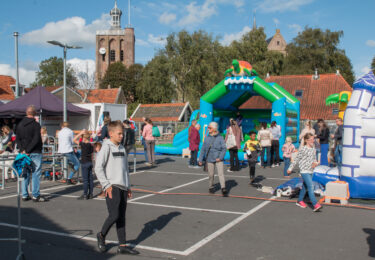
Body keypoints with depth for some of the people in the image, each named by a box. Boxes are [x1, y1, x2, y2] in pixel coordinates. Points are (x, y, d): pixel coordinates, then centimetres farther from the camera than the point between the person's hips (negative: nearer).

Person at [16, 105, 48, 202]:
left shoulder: (20, 125, 9)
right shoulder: (36, 125, -10)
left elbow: (17, 139, 6)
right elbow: (36, 140, -18)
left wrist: (22, 149, -1)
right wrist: (28, 150, -12)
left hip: (24, 153, 6)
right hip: (35, 153, -6)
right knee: (36, 174, -1)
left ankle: (24, 195, 15)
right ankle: (36, 196, -1)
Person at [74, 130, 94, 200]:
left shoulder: (83, 145, -14)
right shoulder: (91, 145, 7)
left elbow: (74, 140, -10)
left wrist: (80, 133, -10)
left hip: (84, 163, -7)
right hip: (90, 163, 7)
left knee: (85, 179, -3)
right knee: (90, 178, 9)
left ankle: (85, 195, 1)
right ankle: (90, 194, 15)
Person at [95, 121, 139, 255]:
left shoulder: (122, 148, 15)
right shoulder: (106, 147, -6)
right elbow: (98, 167, -11)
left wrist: (128, 187, 19)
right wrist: (106, 185, -15)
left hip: (122, 187, 7)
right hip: (112, 187, -7)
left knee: (122, 217, 8)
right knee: (114, 215, -10)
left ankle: (122, 246, 14)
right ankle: (101, 236, 17)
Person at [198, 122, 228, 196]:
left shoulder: (220, 138, -3)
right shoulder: (207, 138, 5)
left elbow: (224, 148, -3)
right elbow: (203, 149, 9)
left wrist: (220, 157, -15)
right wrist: (200, 159, 8)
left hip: (219, 159, -2)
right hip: (209, 159, 3)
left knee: (221, 173, -11)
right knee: (211, 174, 9)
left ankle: (223, 188, -12)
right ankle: (211, 187, 26)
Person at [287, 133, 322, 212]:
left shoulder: (313, 149, 10)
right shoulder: (302, 149, -11)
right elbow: (297, 159, -5)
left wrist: (316, 163, -3)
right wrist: (290, 168, -1)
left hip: (311, 171, 7)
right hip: (304, 171, -7)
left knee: (305, 186, 16)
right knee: (311, 186, -14)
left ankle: (300, 201, 32)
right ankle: (315, 204, -18)